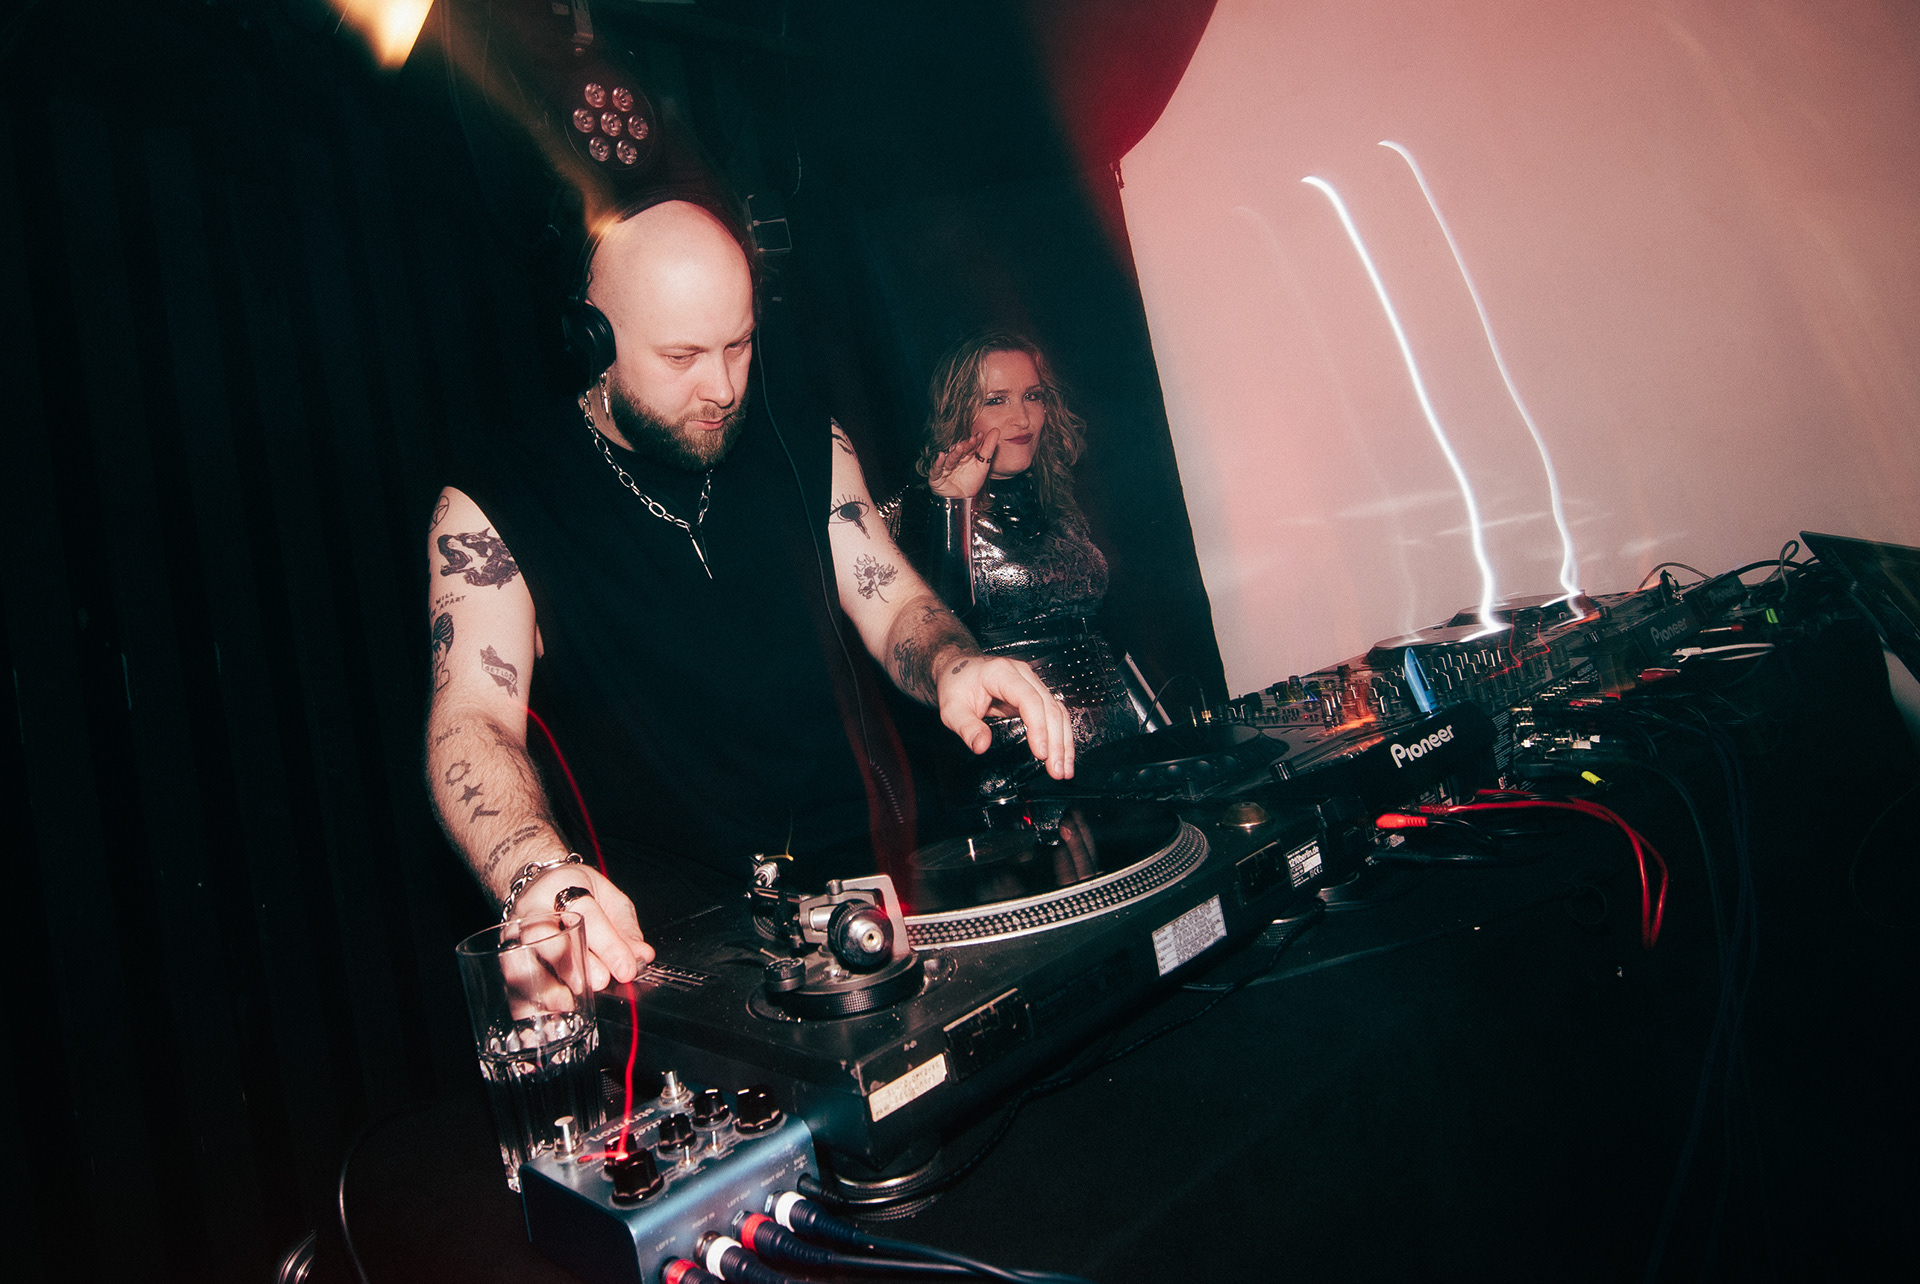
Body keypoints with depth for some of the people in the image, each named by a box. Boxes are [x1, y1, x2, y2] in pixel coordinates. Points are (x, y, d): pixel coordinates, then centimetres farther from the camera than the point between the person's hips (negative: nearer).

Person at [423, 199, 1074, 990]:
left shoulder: (807, 447, 9)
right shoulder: (491, 505, -4)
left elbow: (897, 606, 10)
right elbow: (473, 720, -13)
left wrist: (954, 666, -16)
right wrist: (539, 877, -35)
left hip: (858, 876, 3)